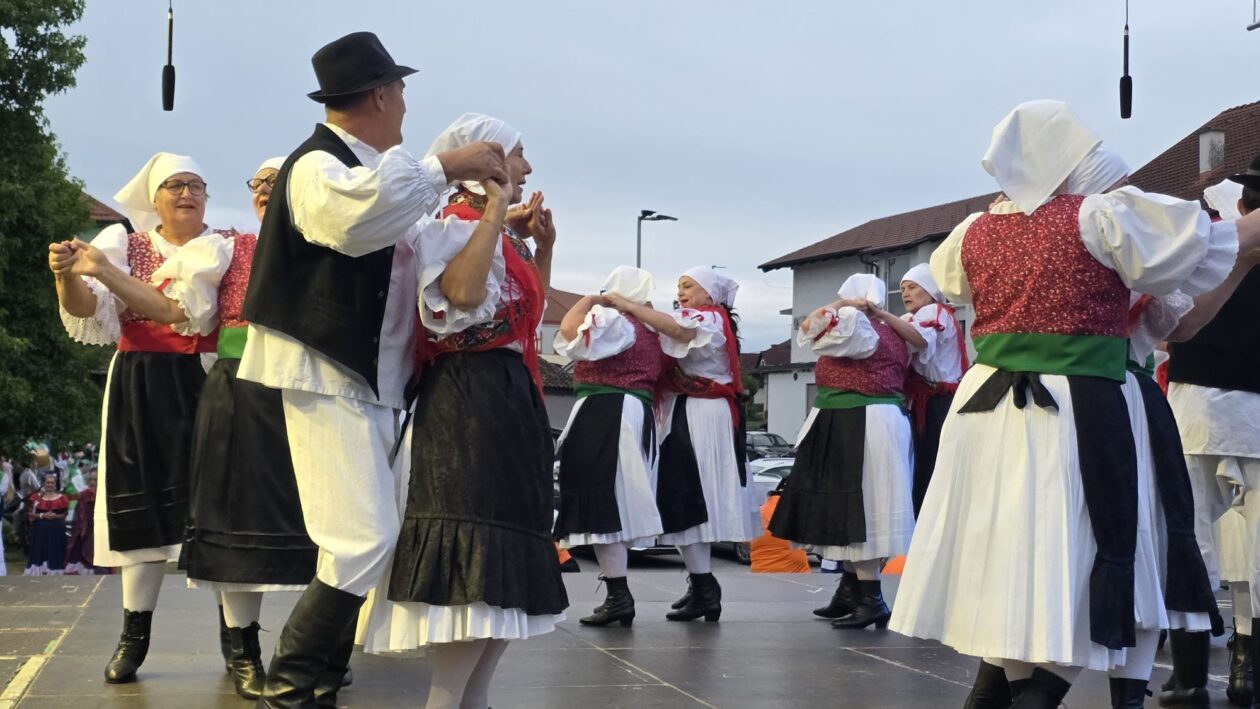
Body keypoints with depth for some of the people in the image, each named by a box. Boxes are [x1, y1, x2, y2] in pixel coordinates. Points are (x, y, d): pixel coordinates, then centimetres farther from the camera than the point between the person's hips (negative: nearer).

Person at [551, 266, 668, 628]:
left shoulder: (610, 320, -11)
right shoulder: (649, 332, 18)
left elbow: (568, 331, -21)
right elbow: (655, 380, 24)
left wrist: (590, 300, -8)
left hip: (604, 417, -10)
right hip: (638, 417, 10)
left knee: (601, 506, -10)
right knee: (617, 505, 13)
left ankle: (618, 595, -15)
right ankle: (619, 595, 15)